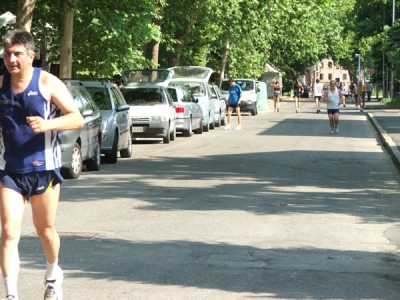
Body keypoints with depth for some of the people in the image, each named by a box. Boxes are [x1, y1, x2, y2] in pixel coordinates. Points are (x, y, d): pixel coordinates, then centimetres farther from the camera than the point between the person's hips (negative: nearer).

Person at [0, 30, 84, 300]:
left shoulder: (48, 83, -7)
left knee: (46, 231, 14)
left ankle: (53, 275, 41)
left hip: (43, 168, -1)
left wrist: (47, 124, -26)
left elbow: (77, 119, -10)